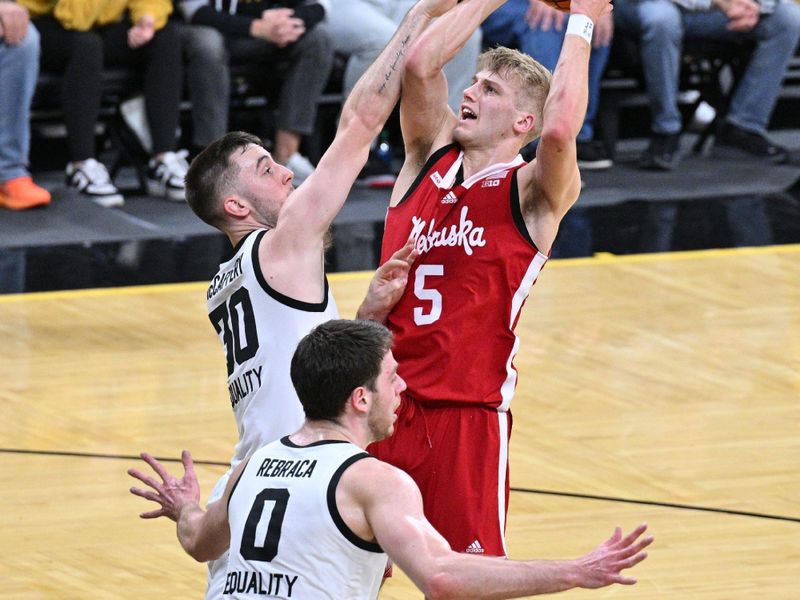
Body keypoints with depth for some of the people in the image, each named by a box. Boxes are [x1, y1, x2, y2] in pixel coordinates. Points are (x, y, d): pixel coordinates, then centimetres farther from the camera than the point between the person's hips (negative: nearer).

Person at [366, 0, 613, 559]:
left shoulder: (534, 193, -3)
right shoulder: (430, 156, 9)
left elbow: (560, 129, -24)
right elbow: (418, 64, -5)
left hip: (466, 413, -4)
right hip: (382, 401, 4)